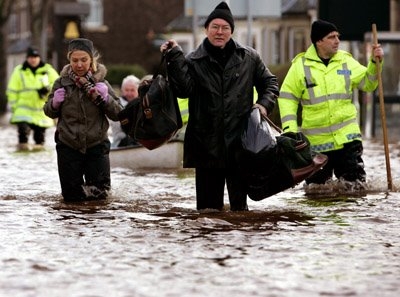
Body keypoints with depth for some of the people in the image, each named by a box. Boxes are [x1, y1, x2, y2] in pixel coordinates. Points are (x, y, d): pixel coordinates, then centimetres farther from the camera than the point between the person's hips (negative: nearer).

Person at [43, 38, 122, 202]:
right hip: (68, 146, 0)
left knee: (100, 192, 6)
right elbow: (50, 112, 8)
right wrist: (55, 103, -13)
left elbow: (118, 114, -5)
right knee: (71, 195, 5)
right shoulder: (62, 83, -4)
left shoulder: (101, 83, -5)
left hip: (96, 145, 0)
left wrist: (105, 98, -22)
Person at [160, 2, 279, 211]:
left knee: (239, 201, 5)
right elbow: (184, 89, -12)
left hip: (240, 141, 1)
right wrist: (175, 58, -18)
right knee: (209, 203, 4)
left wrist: (264, 104, -1)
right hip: (207, 143, -1)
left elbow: (269, 82, 17)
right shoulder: (194, 61, 2)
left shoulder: (248, 58, 7)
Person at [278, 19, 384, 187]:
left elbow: (367, 84, 12)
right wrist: (289, 128, -10)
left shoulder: (346, 61, 5)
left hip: (346, 136, 2)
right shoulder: (301, 65, -2)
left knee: (355, 182, -2)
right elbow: (287, 98, 0)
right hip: (316, 140, -2)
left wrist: (375, 63, -4)